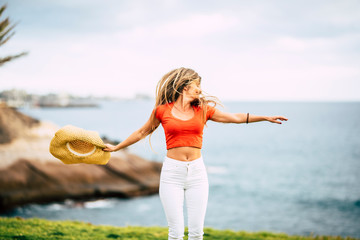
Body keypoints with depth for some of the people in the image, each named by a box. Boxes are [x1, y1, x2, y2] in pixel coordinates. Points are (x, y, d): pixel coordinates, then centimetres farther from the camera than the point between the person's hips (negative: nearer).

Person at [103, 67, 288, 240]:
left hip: (197, 172, 2)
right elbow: (142, 132, 15)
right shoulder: (162, 110, 2)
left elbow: (236, 117, 11)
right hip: (172, 172, -2)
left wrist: (266, 117, 8)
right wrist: (116, 147, 21)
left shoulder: (203, 109, 8)